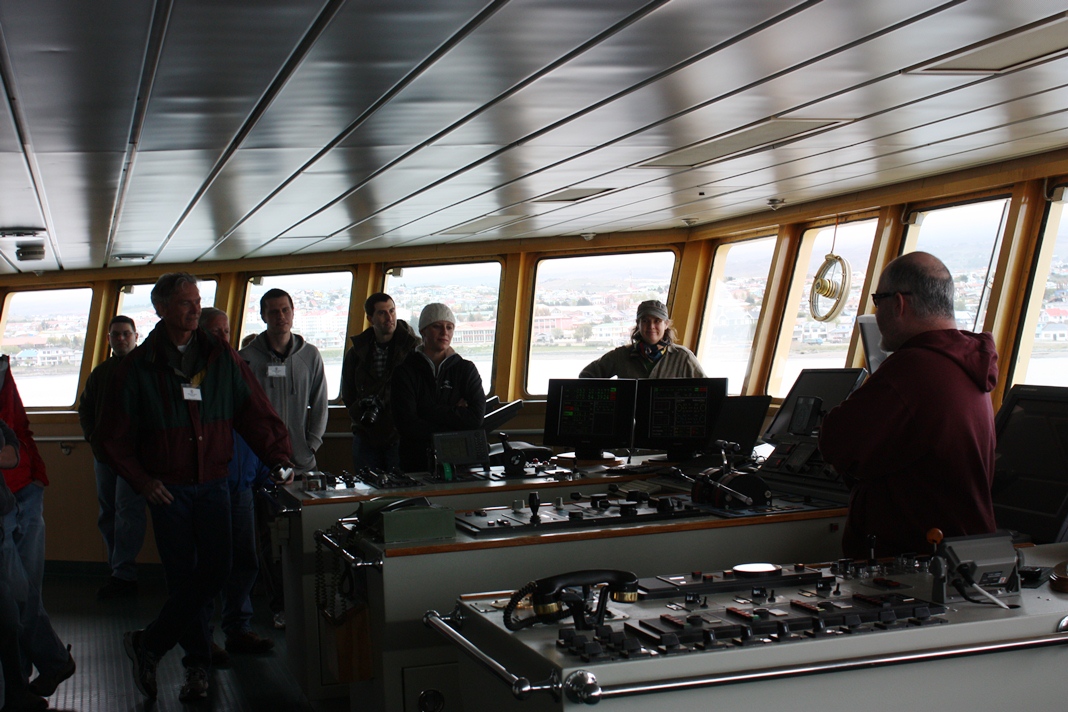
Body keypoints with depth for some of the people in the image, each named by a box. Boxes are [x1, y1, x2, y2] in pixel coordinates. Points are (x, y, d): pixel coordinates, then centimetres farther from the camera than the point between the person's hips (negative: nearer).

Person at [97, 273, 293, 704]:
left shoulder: (222, 358, 4)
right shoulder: (138, 366, -2)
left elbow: (256, 414, 4)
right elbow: (113, 436, 2)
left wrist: (278, 457, -8)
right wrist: (141, 480, -7)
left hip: (214, 485, 3)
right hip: (168, 489, -3)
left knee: (214, 574, 1)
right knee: (186, 580, -2)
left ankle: (148, 645, 20)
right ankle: (198, 665, 16)